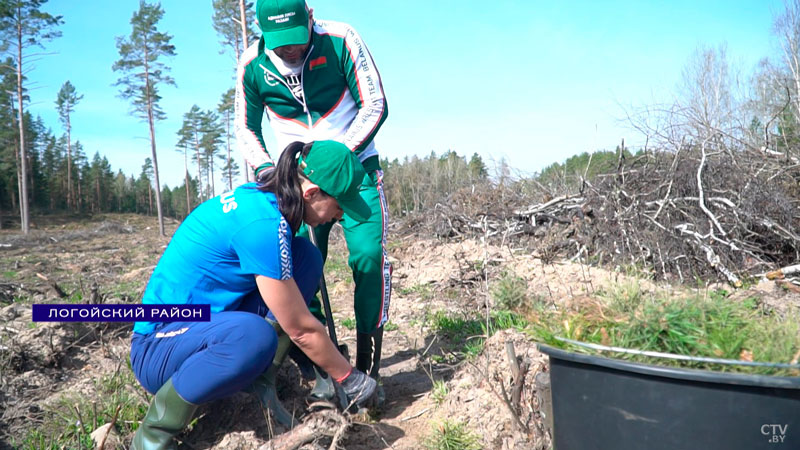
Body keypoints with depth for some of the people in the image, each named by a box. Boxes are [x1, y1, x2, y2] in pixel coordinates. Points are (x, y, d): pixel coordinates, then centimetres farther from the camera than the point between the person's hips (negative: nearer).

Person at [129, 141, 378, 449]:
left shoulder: (254, 198, 0)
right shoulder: (263, 222, -27)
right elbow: (301, 329, -19)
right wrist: (349, 378, -5)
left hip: (202, 325, 8)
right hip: (158, 347, -8)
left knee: (305, 256, -3)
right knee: (253, 335, -41)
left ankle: (256, 377, 0)